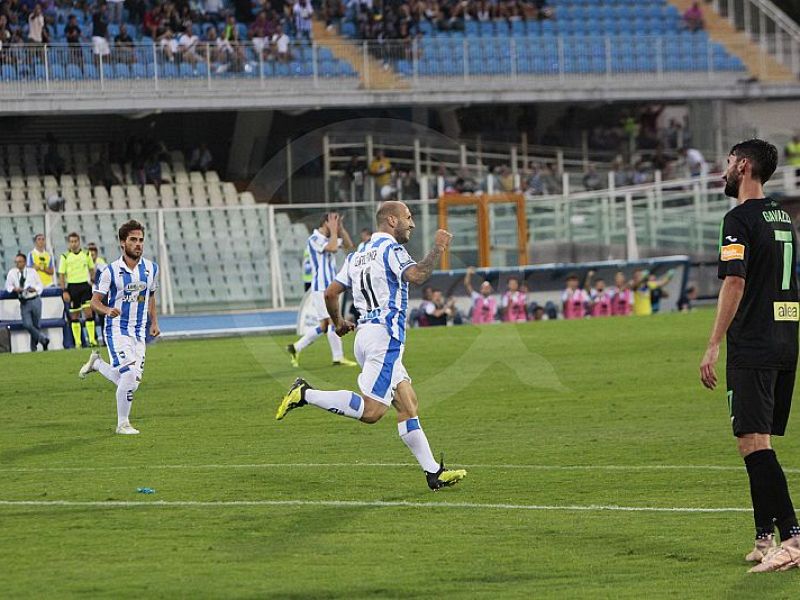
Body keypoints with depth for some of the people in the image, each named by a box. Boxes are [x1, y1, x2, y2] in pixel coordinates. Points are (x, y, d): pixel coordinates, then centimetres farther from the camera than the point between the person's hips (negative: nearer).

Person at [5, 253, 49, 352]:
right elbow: (8, 286, 10)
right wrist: (14, 289, -11)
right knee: (27, 324, -15)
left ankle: (34, 347, 20)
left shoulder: (32, 271, 0)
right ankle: (43, 339, 4)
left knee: (35, 325, 4)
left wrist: (35, 289, -13)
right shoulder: (12, 273, 1)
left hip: (35, 300, -1)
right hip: (24, 302, 1)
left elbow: (40, 284, 8)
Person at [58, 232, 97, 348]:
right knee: (74, 316, 4)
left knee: (89, 313, -8)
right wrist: (64, 291, -8)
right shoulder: (65, 257, -1)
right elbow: (61, 275, -1)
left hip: (85, 285, 1)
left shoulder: (86, 254, 6)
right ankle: (77, 342, 10)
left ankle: (92, 339, -6)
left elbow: (92, 269, 16)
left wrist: (93, 281, 7)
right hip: (72, 286, -1)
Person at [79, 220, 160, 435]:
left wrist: (154, 322, 14)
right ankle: (123, 424, -3)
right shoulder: (111, 271, -8)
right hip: (117, 330, -5)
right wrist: (107, 310, -24)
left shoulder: (151, 269, 5)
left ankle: (96, 363, 30)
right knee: (129, 374, -19)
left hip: (139, 333, 5)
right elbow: (95, 301, -4)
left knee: (132, 383, 2)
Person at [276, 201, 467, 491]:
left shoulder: (357, 256, 19)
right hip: (385, 334, -10)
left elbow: (330, 293, 18)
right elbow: (416, 276, -24)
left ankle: (433, 473, 7)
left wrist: (338, 323, 35)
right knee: (371, 411, -15)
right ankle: (305, 395, -17)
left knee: (409, 406, 9)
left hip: (366, 334, 10)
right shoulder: (391, 249, -6)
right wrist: (438, 249, -11)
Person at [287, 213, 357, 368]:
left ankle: (296, 348, 14)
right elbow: (332, 247, -25)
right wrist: (334, 230, -14)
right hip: (321, 287, -9)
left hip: (328, 287, 9)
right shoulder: (314, 239, -11)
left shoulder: (329, 238, 16)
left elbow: (349, 245, 15)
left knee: (323, 326, 8)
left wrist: (341, 228, 5)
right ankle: (338, 357, -5)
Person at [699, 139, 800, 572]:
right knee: (759, 443, 14)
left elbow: (735, 282, -18)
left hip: (752, 349, -9)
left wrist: (714, 345, -17)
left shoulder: (740, 220, -9)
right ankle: (764, 538, 14)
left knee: (753, 443, -13)